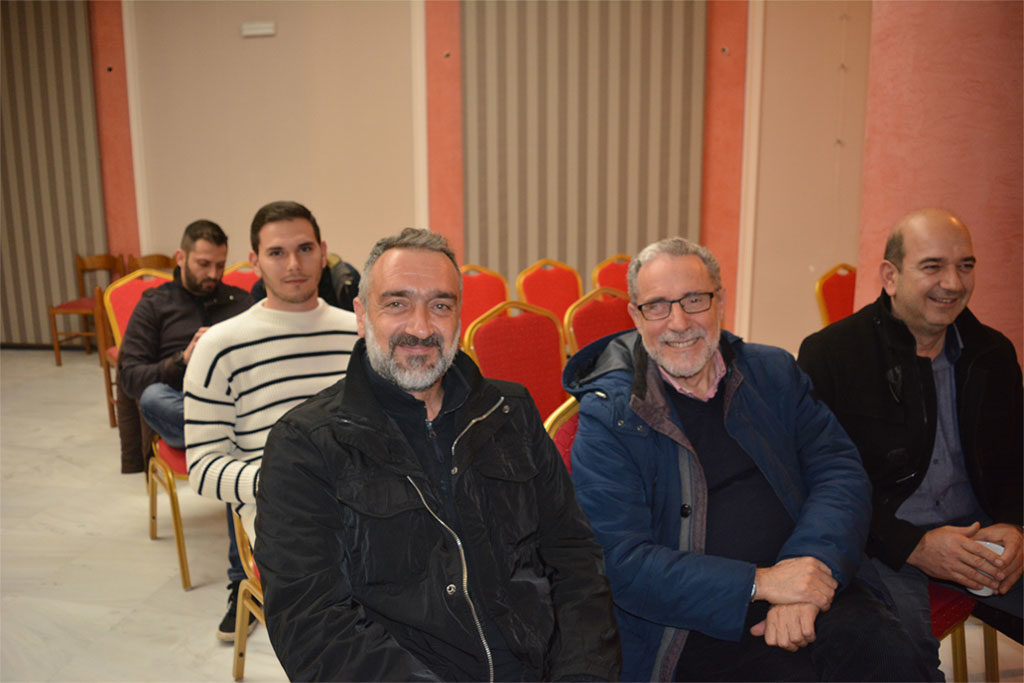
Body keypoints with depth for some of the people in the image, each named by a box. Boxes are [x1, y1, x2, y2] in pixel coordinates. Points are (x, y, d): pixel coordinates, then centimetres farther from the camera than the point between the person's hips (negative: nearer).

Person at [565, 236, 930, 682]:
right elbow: (621, 563, -10)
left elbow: (839, 471, 2)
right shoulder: (605, 418, -4)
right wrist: (759, 583, -18)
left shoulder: (773, 373, 10)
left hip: (811, 591, 4)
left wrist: (804, 574, -17)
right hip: (698, 628, -4)